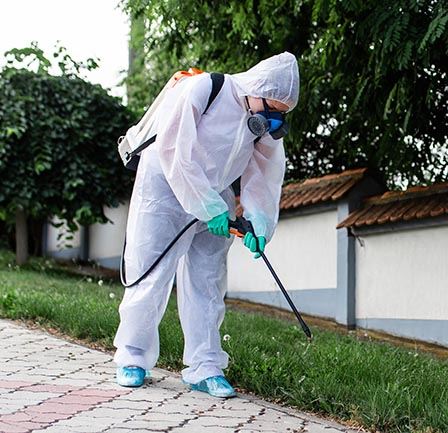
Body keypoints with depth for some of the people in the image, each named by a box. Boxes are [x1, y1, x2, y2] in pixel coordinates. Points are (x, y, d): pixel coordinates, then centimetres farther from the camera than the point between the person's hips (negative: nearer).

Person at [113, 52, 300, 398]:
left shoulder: (268, 123, -2)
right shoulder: (200, 90, -22)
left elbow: (264, 175, 2)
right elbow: (175, 153, -24)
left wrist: (259, 223, -13)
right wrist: (209, 208, -24)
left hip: (215, 199, 6)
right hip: (166, 188, -5)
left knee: (208, 284, 3)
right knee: (151, 275, -5)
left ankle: (205, 368, 7)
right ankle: (132, 358, 10)